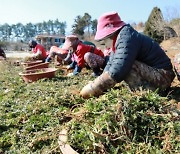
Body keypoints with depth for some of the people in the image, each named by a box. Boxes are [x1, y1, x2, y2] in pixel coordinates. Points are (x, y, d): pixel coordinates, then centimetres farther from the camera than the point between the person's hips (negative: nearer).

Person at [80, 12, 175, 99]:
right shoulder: (120, 38, 7)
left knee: (124, 66, -27)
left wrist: (92, 90, -25)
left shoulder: (126, 38, -23)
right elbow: (110, 64, 5)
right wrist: (98, 85, -6)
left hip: (162, 77, -10)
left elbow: (117, 71, -33)